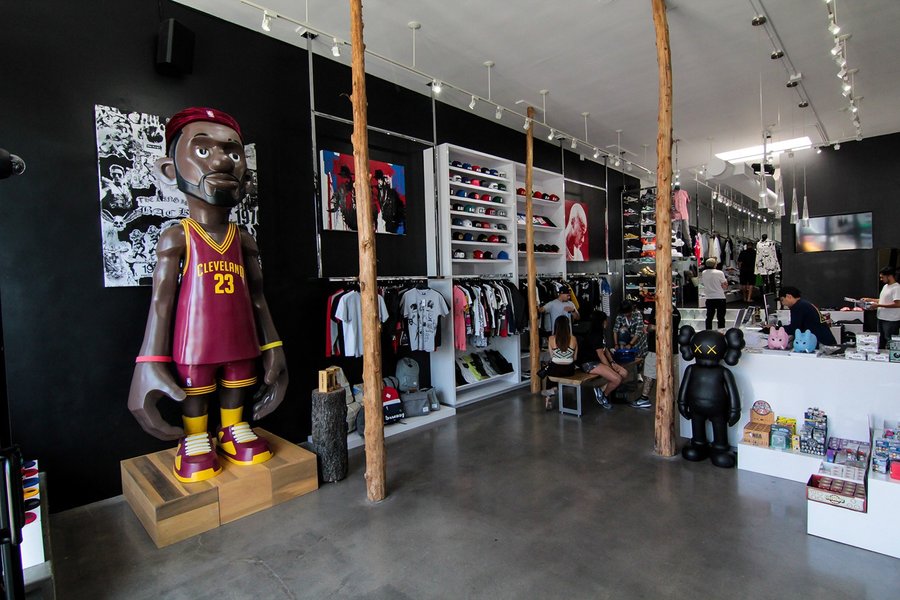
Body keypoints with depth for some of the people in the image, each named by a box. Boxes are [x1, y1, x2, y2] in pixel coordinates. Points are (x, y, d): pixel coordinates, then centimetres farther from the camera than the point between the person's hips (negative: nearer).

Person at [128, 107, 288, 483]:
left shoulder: (244, 240, 4)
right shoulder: (176, 238, -6)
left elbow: (257, 295, 6)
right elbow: (162, 298, -7)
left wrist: (272, 345, 7)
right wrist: (152, 360, -10)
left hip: (240, 335, 4)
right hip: (196, 337, -3)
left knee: (238, 384, 15)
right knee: (194, 388, 9)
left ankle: (234, 433, 34)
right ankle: (195, 442, 28)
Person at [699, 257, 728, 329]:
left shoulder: (703, 273, -1)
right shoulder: (719, 273, -12)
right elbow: (725, 286, -8)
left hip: (709, 298, 3)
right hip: (720, 297, -3)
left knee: (709, 317, 12)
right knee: (720, 318, 4)